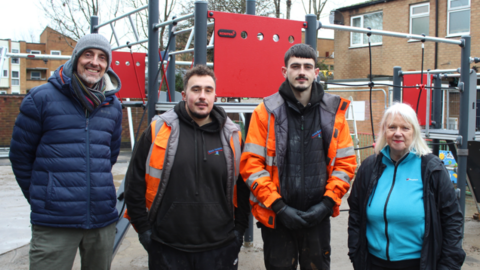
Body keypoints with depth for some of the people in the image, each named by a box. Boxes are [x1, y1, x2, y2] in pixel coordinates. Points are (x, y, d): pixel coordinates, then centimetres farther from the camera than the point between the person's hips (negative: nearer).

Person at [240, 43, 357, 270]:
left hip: (318, 216, 2)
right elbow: (251, 164, -8)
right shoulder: (266, 111, -5)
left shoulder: (334, 110, 2)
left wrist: (327, 202, -6)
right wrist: (279, 207, -13)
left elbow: (345, 162, 4)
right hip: (276, 217, -2)